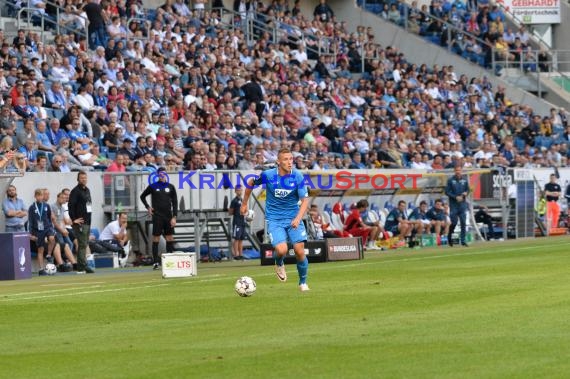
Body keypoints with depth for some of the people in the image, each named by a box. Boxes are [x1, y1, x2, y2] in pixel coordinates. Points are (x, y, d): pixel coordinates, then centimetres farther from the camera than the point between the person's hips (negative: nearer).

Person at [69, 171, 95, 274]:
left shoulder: (87, 190, 16)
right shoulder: (75, 191, -9)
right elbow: (70, 205, -16)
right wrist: (74, 219, -17)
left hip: (88, 222, 9)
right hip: (80, 222, -9)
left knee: (84, 244, 10)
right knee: (82, 244, -10)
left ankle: (81, 267, 14)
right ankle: (82, 266, -12)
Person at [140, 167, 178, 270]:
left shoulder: (170, 187, 6)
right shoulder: (153, 186, 1)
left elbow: (175, 202, 5)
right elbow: (142, 196, 15)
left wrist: (174, 217, -3)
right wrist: (148, 207, 3)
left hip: (168, 216, 2)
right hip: (157, 216, -2)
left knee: (170, 238, 4)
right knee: (156, 238, -3)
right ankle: (155, 262, -1)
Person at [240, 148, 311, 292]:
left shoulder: (298, 177, -11)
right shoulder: (268, 175, -13)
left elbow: (305, 200, -8)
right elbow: (250, 184, 7)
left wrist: (298, 218, -24)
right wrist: (244, 204, 16)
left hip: (293, 218, 1)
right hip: (274, 219, -1)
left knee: (300, 251, -7)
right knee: (282, 250, -21)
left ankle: (303, 283, 16)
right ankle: (279, 264, 17)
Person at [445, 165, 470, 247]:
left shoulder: (464, 180, 5)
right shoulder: (450, 180, -4)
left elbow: (467, 189, 15)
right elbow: (447, 192, -5)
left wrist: (466, 193, -8)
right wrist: (456, 197, -15)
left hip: (463, 204, 3)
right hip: (453, 204, -3)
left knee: (463, 223, -2)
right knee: (454, 222, -3)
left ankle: (463, 241, 2)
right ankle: (449, 237, 21)